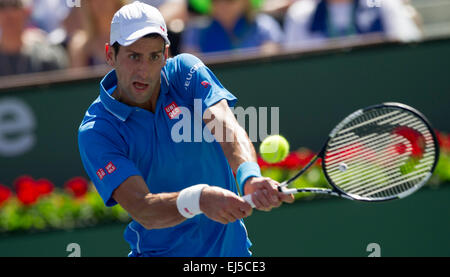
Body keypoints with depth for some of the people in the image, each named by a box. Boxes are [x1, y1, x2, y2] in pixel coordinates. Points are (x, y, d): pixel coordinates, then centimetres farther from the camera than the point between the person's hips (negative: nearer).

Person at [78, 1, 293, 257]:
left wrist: (250, 177, -45)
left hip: (230, 244, 3)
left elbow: (227, 127, -24)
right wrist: (199, 199, -48)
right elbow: (143, 210, -29)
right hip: (161, 251, -3)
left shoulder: (185, 71, -8)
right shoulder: (95, 131, -18)